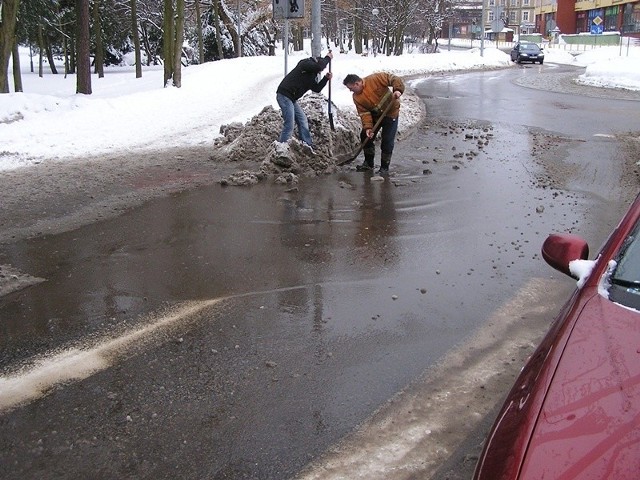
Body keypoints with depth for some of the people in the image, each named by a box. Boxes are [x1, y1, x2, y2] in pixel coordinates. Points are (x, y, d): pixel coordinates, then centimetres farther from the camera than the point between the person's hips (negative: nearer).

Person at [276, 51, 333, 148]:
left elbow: (317, 89, 16)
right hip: (284, 95, -10)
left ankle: (308, 146, 16)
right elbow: (319, 66, -25)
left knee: (303, 120, 11)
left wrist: (326, 78, 7)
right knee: (289, 125, -12)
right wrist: (328, 58, -9)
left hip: (292, 98, 10)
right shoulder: (306, 63, -8)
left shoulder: (311, 75, 21)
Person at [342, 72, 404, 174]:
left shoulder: (375, 79, -23)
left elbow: (394, 79, -23)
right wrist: (368, 127, -26)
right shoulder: (357, 97, -7)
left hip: (390, 113, -6)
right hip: (374, 115, 6)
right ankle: (368, 163, 24)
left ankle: (384, 167, 6)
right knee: (366, 137, 6)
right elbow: (364, 113, -13)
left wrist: (398, 90, -41)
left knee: (387, 141, -8)